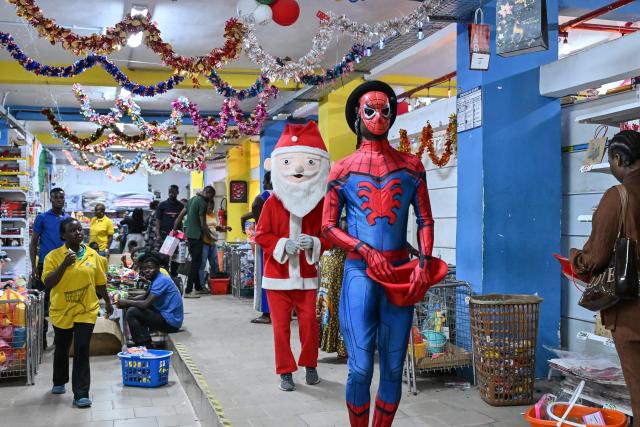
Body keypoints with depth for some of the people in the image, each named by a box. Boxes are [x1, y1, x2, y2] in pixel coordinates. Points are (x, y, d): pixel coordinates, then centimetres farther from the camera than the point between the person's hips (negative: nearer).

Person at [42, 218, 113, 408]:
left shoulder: (92, 255, 0)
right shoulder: (54, 256, -7)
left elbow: (100, 282, 10)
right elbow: (48, 282, -14)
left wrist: (107, 302, 16)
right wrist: (64, 264, -24)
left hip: (86, 311, 0)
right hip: (62, 312, 0)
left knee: (82, 351, -5)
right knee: (61, 350, 18)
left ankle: (81, 394, -1)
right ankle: (59, 382, 43)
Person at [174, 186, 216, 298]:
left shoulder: (192, 199, 13)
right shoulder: (203, 203, -14)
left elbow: (180, 216, 14)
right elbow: (203, 224, -15)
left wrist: (175, 229, 18)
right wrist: (209, 236, -4)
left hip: (189, 234, 9)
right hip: (197, 236, -9)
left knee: (195, 262, 16)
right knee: (196, 263, -6)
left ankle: (198, 288, 25)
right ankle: (188, 291, -7)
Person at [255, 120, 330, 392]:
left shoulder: (320, 204, -1)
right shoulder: (272, 203, -4)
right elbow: (261, 235, -3)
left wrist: (314, 243, -18)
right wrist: (283, 245, -18)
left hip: (306, 275, 1)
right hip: (278, 275, 0)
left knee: (309, 322, 3)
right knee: (281, 325, 5)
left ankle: (310, 364, 27)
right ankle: (285, 371, 17)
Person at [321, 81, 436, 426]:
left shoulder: (411, 166, 9)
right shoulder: (342, 170, 5)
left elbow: (425, 220, 8)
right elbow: (328, 227, 2)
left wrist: (423, 265, -7)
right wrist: (366, 251, -12)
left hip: (400, 272, 2)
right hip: (359, 272, -2)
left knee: (393, 368, 7)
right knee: (361, 368, -4)